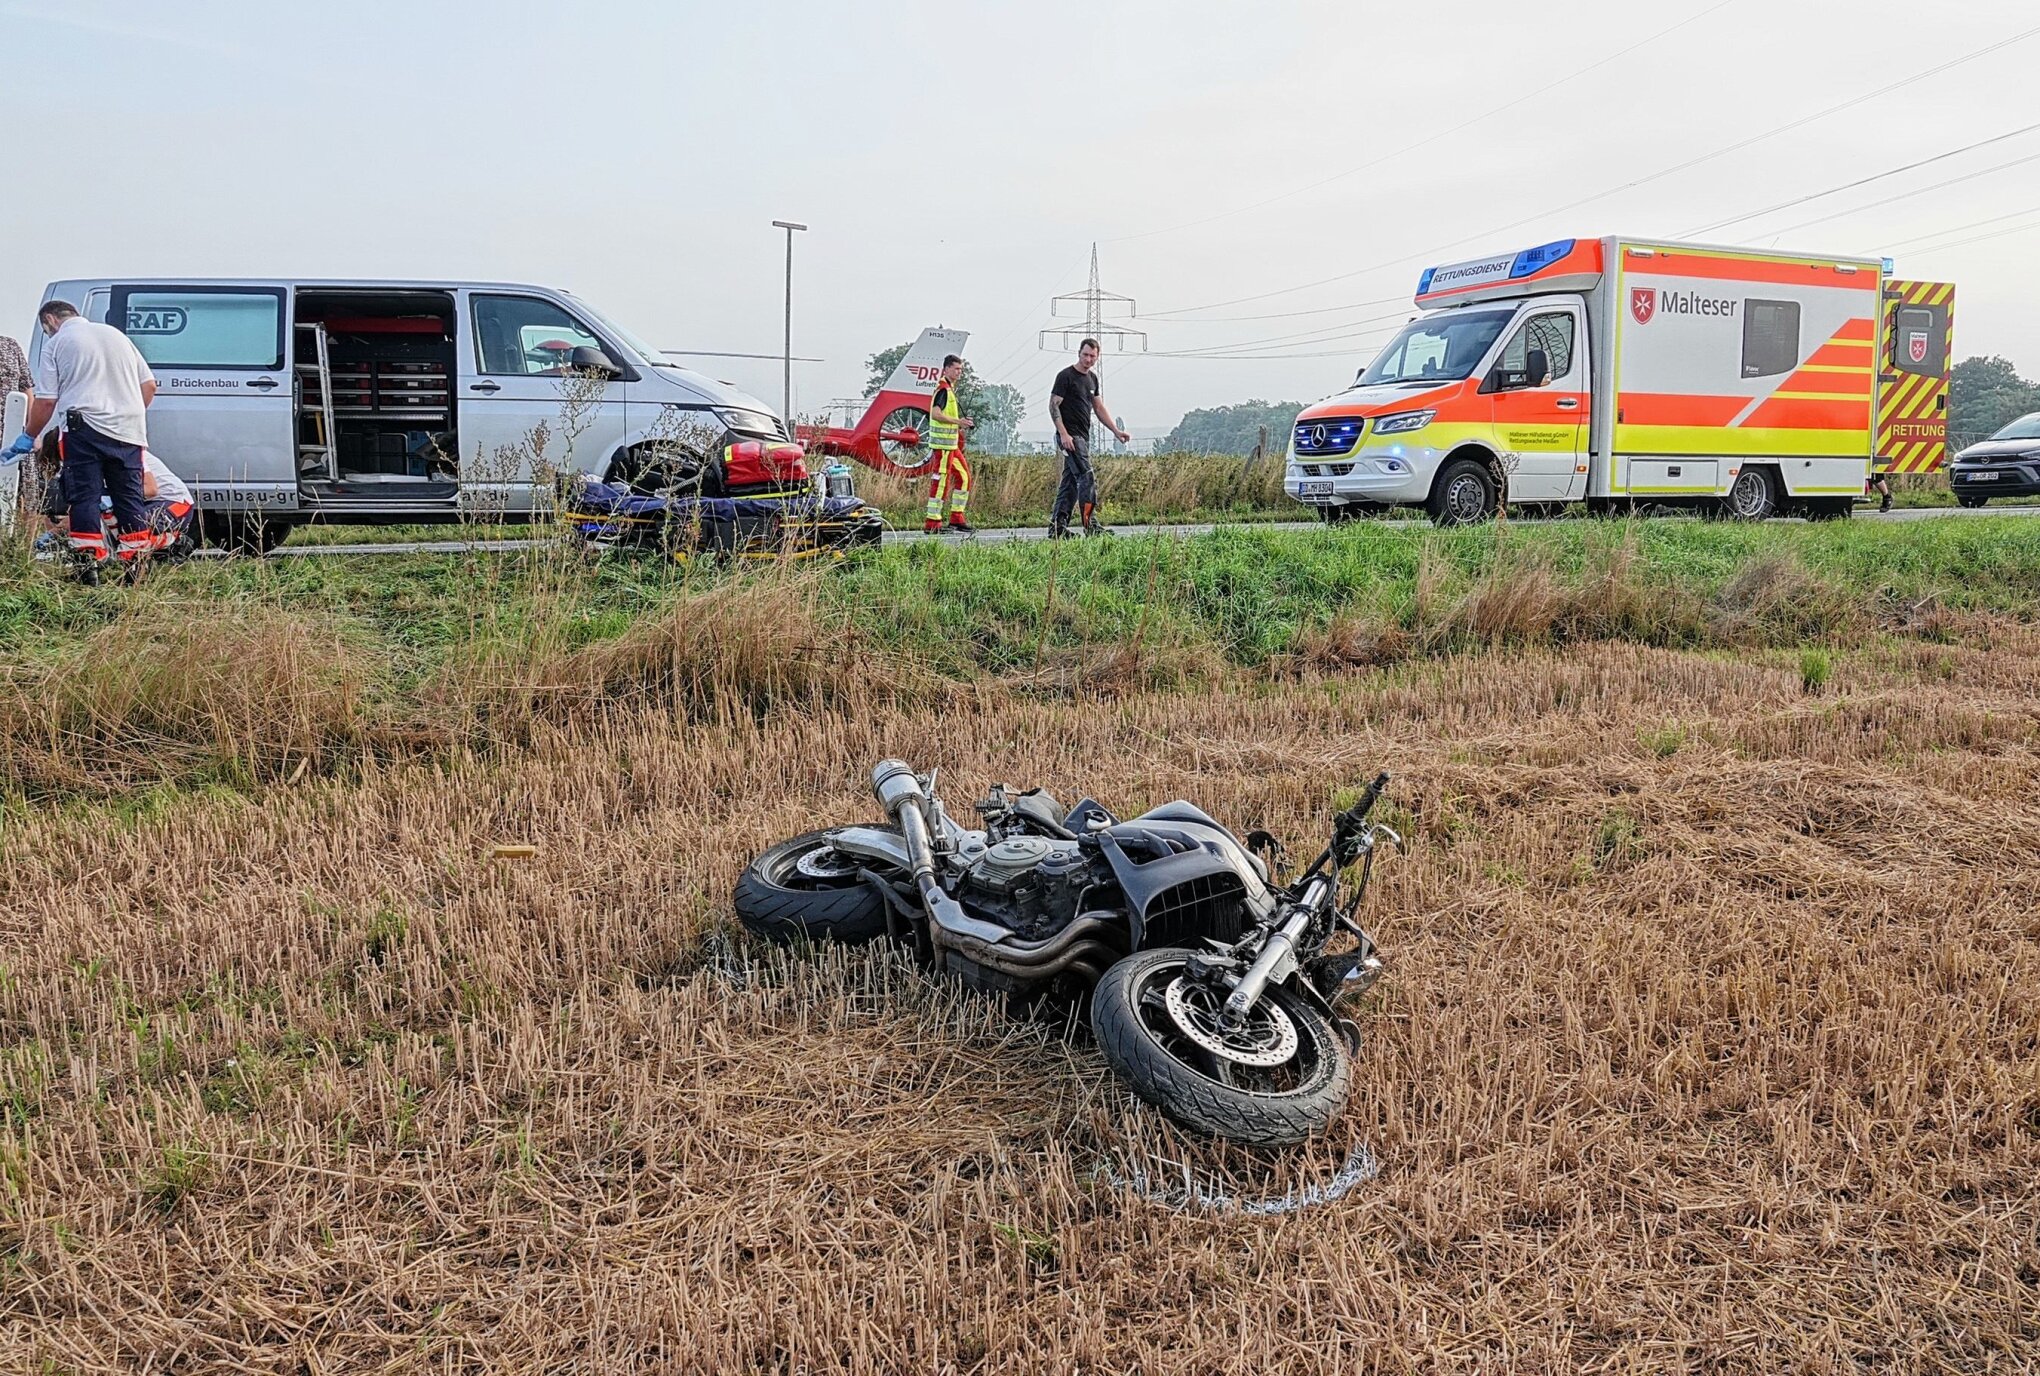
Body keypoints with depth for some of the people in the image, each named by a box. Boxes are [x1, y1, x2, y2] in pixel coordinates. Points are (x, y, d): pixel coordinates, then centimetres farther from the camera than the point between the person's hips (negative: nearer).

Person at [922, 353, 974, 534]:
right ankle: (931, 523, -5)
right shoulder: (943, 389, -13)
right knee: (940, 480, -8)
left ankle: (956, 518, 16)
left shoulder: (949, 389, 19)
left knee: (964, 476, 12)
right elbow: (935, 413, -23)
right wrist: (957, 421, -22)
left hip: (951, 444, 11)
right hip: (943, 443, -10)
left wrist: (960, 424, 16)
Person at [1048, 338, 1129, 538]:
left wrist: (1116, 431, 13)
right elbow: (1053, 405, -12)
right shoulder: (1066, 376, -8)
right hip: (1070, 436, -9)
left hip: (1083, 437, 9)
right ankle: (1091, 526, -16)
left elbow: (1099, 408, 22)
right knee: (1087, 479, -15)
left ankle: (1057, 528, 13)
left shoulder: (1092, 379, 17)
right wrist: (1063, 434, -20)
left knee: (1070, 481, 9)